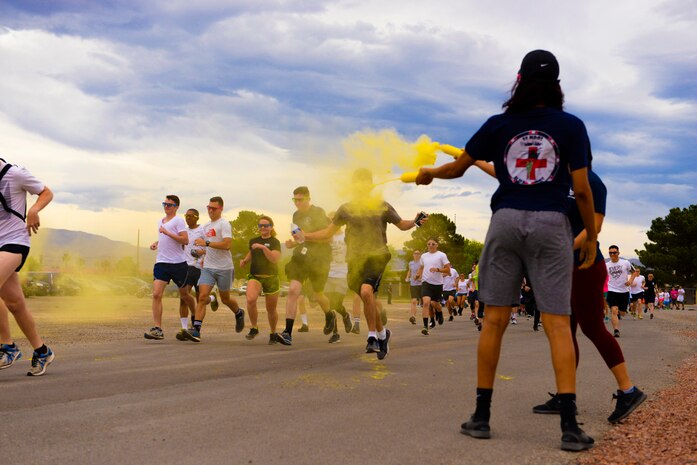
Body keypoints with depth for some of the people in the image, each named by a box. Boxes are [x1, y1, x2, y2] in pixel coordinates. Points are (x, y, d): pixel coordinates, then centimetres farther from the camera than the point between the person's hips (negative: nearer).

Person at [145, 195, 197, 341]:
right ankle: (157, 329, -13)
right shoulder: (160, 222, 17)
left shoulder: (178, 221, -6)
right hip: (161, 262, 5)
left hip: (178, 263, -5)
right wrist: (156, 242, 13)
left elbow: (185, 240, -17)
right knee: (156, 294, -11)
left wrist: (166, 232, -19)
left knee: (184, 294, 11)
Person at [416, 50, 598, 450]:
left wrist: (429, 174, 34)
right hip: (551, 225, -1)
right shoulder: (571, 126, 1)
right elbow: (582, 190, -2)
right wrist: (591, 236, 9)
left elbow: (458, 168, 14)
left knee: (495, 320, 6)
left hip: (506, 221, 1)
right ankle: (570, 426, -6)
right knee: (558, 324, -2)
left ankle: (482, 417, 11)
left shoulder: (499, 125, 5)